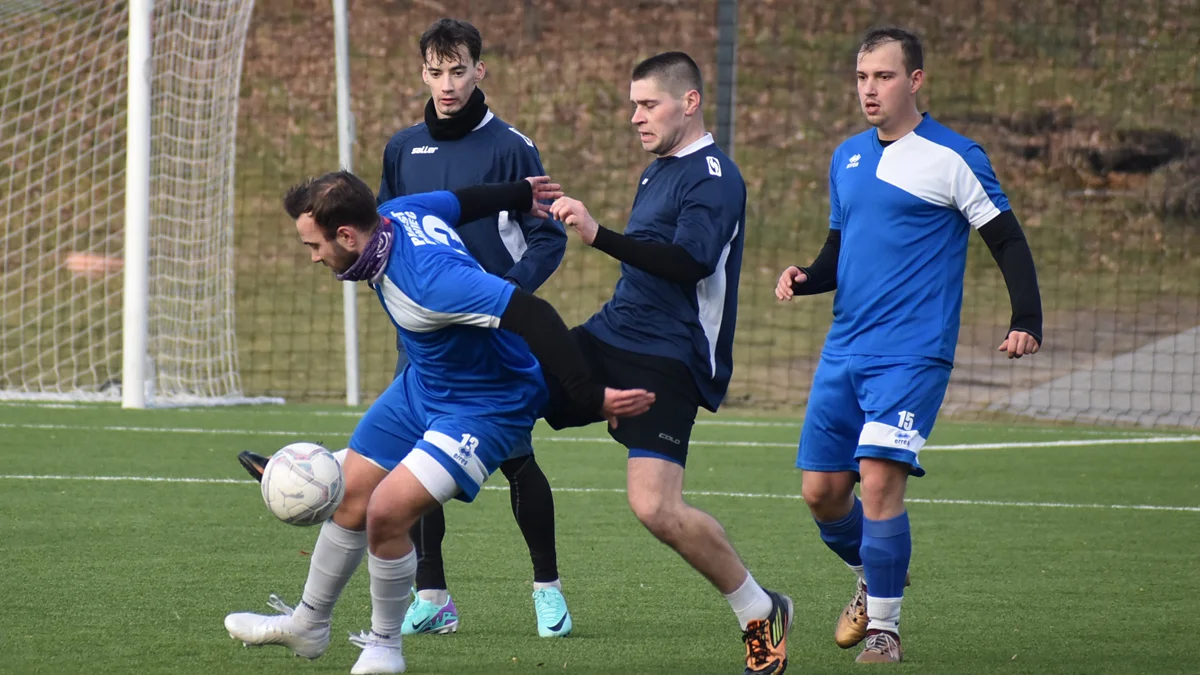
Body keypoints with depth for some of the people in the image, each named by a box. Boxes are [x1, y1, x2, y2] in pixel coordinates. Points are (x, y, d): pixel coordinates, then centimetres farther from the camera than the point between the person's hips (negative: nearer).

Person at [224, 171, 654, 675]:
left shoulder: (430, 280, -39)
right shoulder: (396, 213, -13)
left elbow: (532, 316, -44)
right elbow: (460, 201, 7)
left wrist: (591, 397, -45)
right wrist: (520, 195, 27)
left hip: (486, 408, -9)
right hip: (423, 384, 9)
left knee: (387, 512, -20)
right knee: (351, 497, 14)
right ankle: (307, 626, 35)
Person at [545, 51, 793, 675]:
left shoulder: (714, 178, -11)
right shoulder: (655, 172, 18)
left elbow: (691, 260, -27)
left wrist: (599, 235, -33)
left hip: (667, 360, -9)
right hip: (609, 338, 9)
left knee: (655, 508, -21)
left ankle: (759, 612, -1)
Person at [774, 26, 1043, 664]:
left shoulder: (952, 157, -5)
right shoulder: (847, 157, 14)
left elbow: (1008, 241, -3)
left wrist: (1026, 322, -15)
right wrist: (806, 277, 2)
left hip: (913, 354, -6)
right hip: (844, 351, 6)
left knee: (879, 479, -18)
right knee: (821, 489, 4)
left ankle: (884, 627, -7)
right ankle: (872, 581, 32)